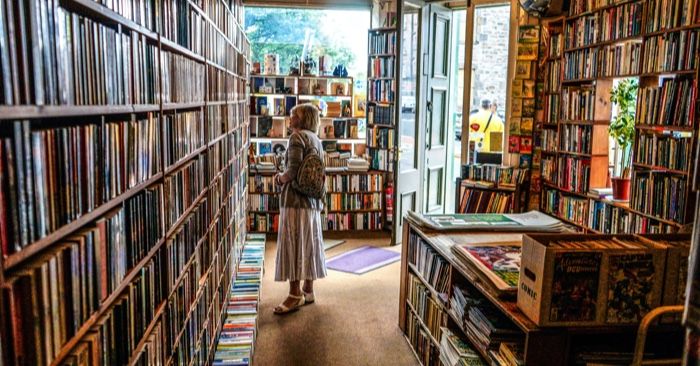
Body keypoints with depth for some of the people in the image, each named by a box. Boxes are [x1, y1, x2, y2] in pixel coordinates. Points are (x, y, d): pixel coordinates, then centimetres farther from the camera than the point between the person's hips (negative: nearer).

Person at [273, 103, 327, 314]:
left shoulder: (297, 136, -9)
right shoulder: (316, 140, 16)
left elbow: (293, 171, -19)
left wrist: (280, 179, 0)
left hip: (295, 200, -9)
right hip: (313, 201, 9)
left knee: (292, 244, -3)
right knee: (309, 244, 12)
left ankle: (295, 295, 1)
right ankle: (308, 291, 21)